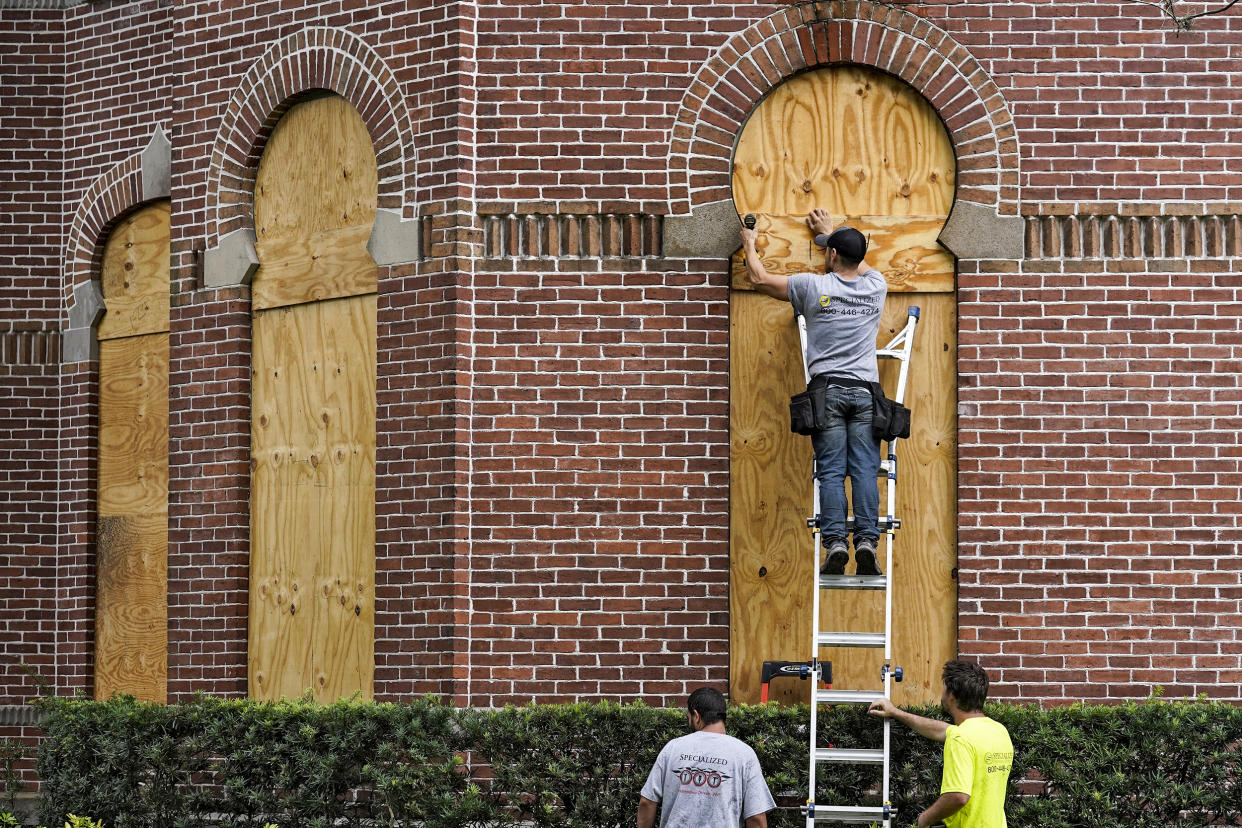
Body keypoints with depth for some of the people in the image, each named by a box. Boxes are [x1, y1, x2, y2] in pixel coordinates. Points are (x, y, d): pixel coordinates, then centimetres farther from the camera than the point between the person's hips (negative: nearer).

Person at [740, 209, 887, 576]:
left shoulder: (814, 286, 0)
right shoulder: (875, 287, 10)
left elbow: (760, 279, 12)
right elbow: (859, 263, 36)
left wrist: (749, 245, 31)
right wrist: (829, 231, 49)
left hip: (827, 388, -2)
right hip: (865, 392, 2)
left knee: (831, 471, -4)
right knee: (864, 470, -3)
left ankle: (835, 542, -15)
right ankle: (867, 540, -15)